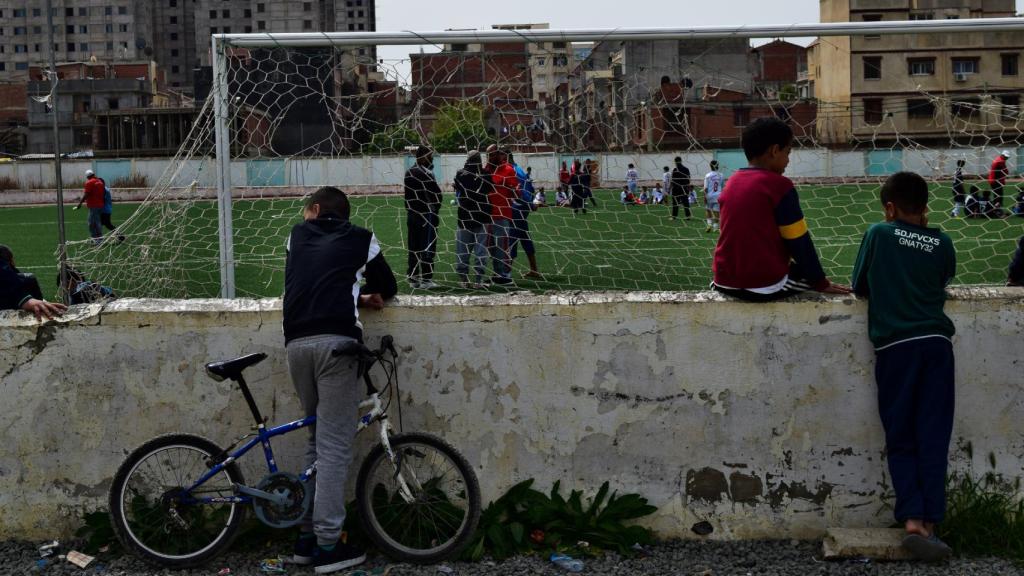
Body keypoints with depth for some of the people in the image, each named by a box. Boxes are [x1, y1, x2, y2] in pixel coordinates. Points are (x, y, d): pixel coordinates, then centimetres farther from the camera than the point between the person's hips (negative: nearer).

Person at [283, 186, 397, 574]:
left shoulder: (297, 235, 25)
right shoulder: (362, 239, 17)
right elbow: (388, 288, 26)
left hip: (296, 343, 4)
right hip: (335, 341, -4)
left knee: (317, 440, 16)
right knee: (335, 446, -3)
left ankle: (307, 537, 17)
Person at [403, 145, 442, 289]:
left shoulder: (408, 173, 8)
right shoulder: (426, 174, -15)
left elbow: (408, 194, 11)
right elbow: (437, 194, -14)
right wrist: (435, 208, 0)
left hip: (411, 214, 8)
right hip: (426, 215, -8)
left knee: (414, 247, 12)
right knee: (428, 248, -2)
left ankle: (413, 278, 16)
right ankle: (426, 280, -2)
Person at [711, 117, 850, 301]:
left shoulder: (731, 183, 8)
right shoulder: (779, 185, -10)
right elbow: (799, 243, -8)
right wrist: (821, 283, 2)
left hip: (726, 282, 6)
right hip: (765, 285, -6)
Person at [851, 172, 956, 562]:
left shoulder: (878, 234, 5)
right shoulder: (942, 243, 9)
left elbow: (859, 287, 12)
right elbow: (944, 285, 18)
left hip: (894, 345, -1)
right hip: (936, 342, 1)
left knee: (901, 441, 5)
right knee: (934, 438, 4)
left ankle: (912, 520, -6)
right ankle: (929, 523, 1)